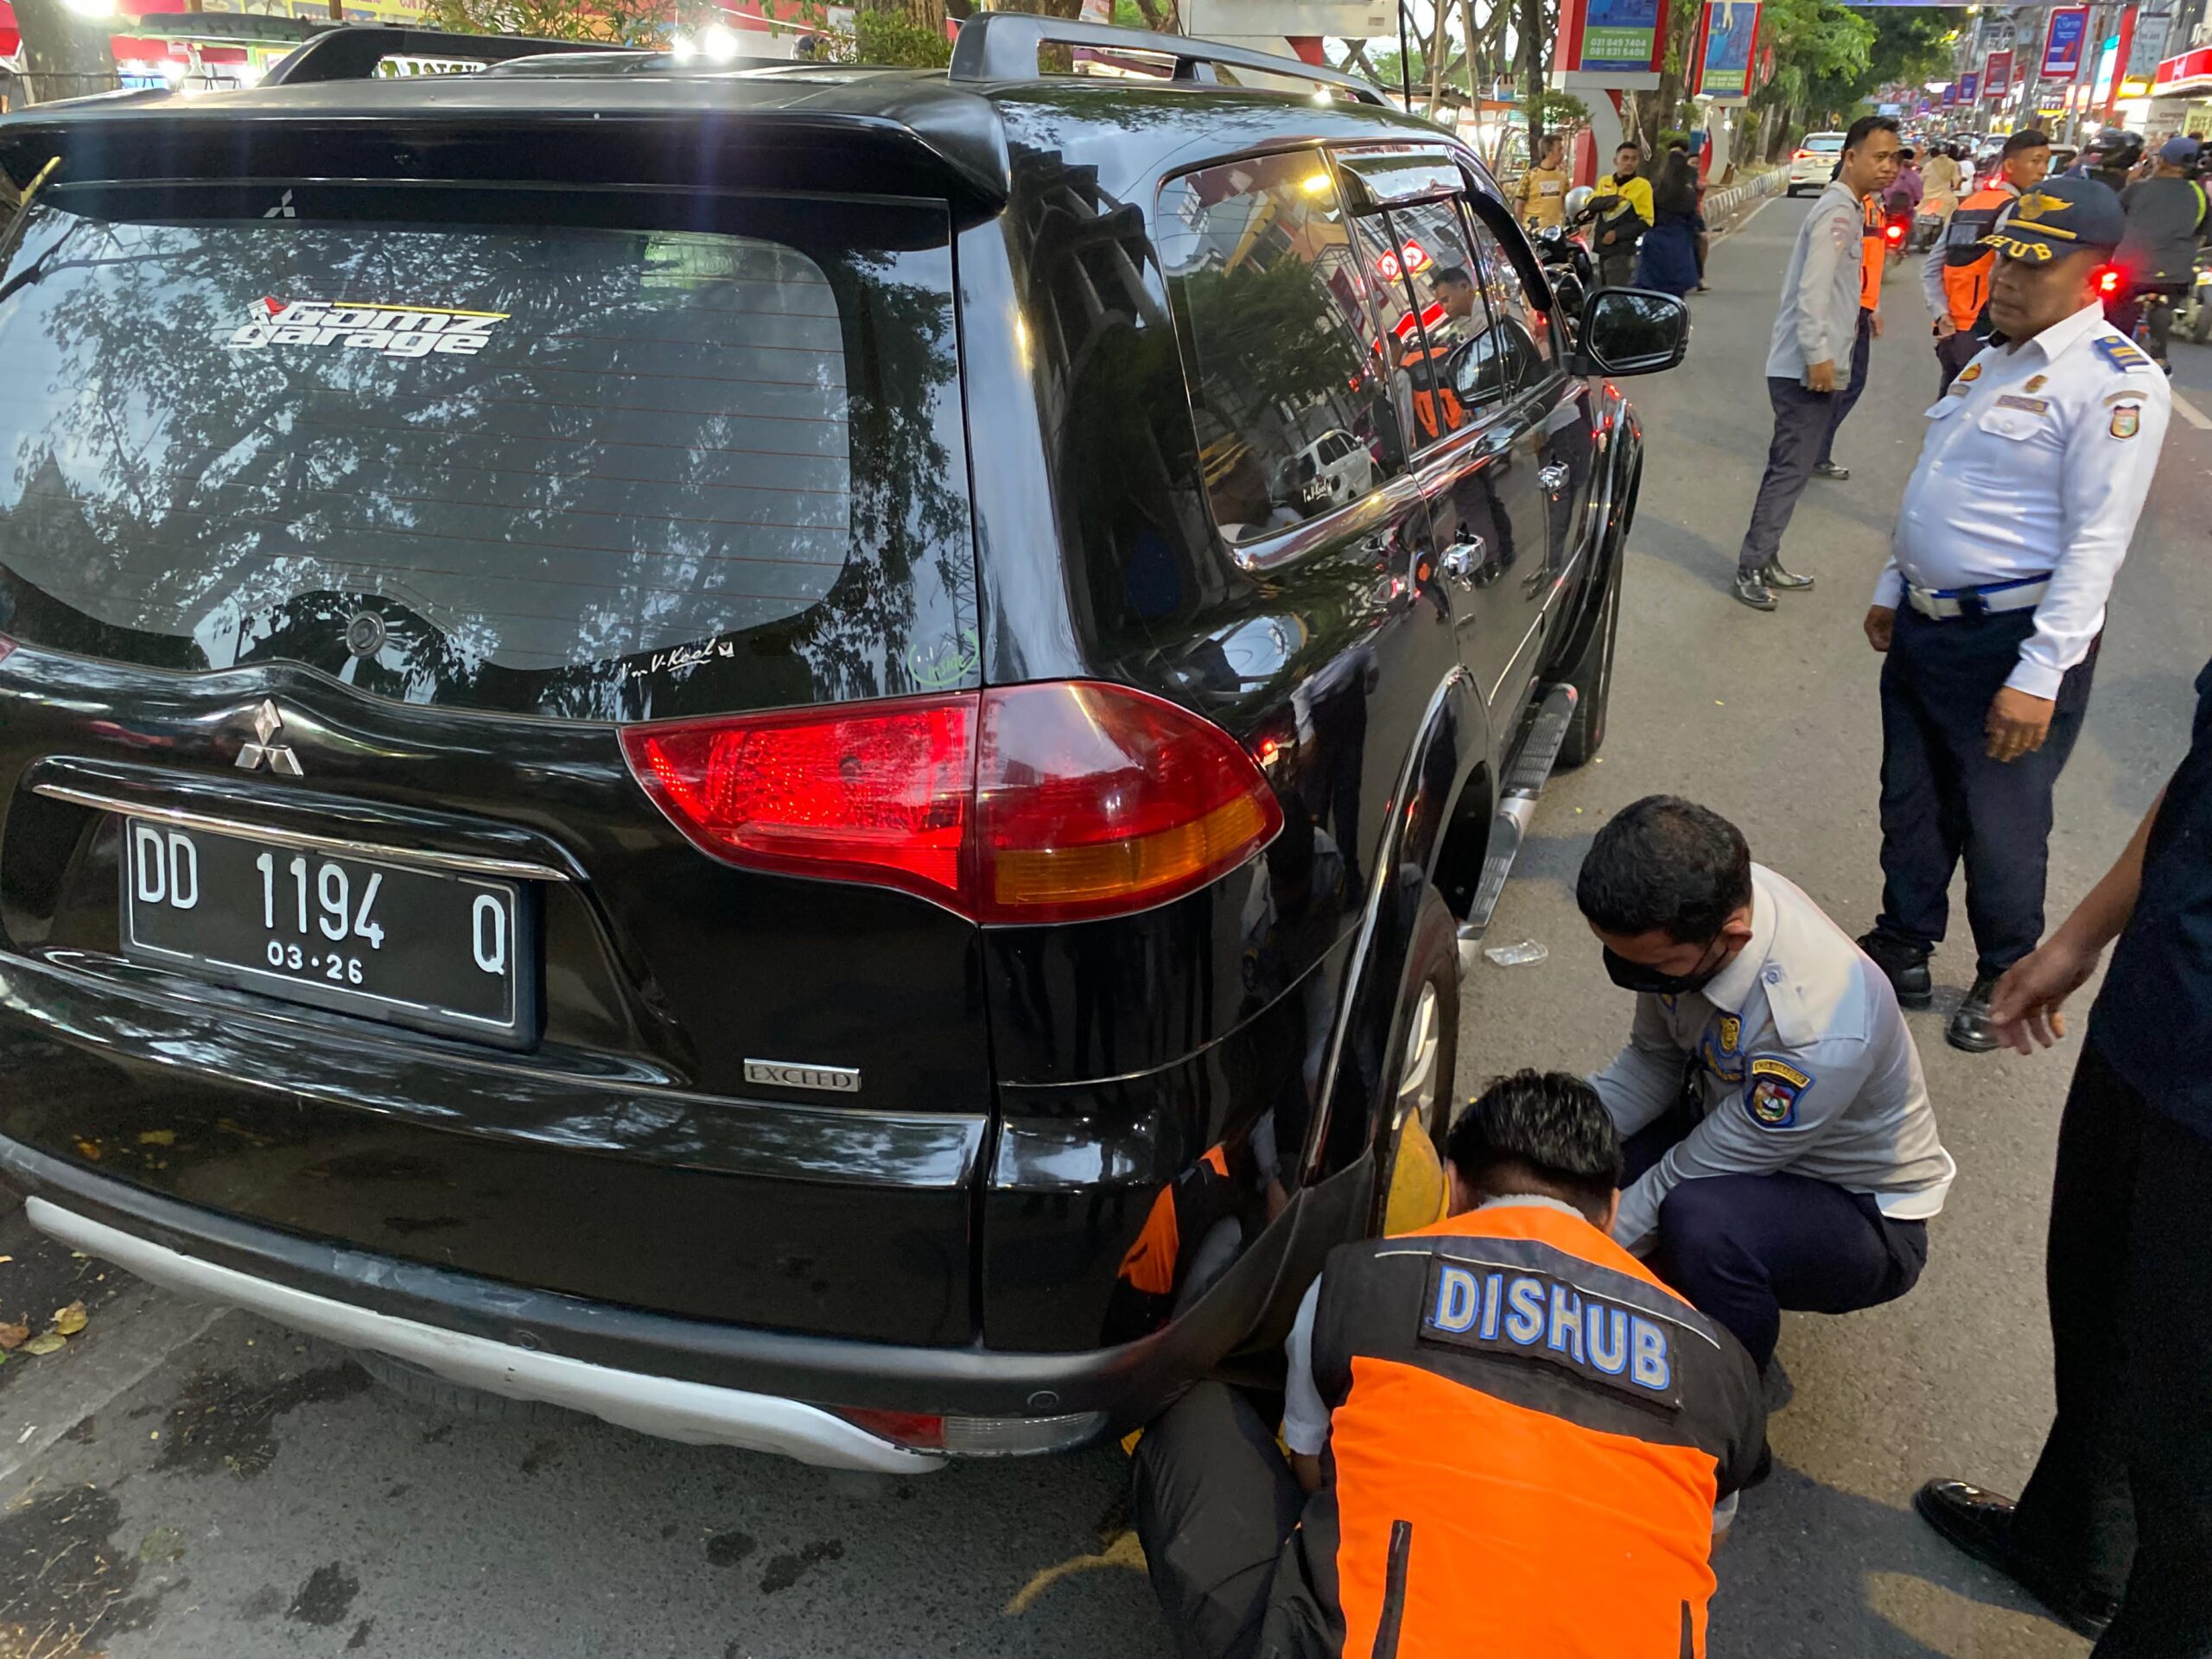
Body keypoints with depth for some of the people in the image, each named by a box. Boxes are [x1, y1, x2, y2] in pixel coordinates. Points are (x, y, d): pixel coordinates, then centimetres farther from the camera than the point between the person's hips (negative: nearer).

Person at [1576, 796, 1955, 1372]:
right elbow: (1653, 1060, -4)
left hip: (1868, 1216, -6)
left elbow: (1689, 1177, -27)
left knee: (1700, 1221, -36)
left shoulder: (1818, 1030, -38)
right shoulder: (1701, 901, -19)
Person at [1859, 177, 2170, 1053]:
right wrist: (1892, 588, 20)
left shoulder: (2113, 382, -15)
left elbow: (2095, 545, -20)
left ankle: (2006, 982, 28)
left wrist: (2039, 675, -24)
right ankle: (1903, 953, 35)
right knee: (1912, 806, 17)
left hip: (2011, 640, -8)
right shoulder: (1992, 360, 12)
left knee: (1999, 827, 7)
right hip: (1926, 623, 8)